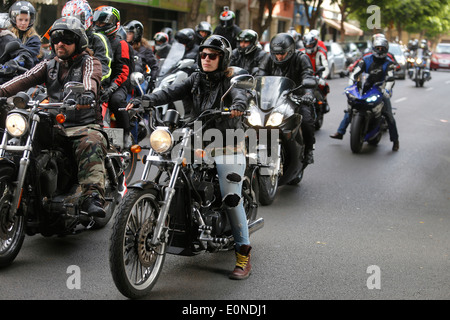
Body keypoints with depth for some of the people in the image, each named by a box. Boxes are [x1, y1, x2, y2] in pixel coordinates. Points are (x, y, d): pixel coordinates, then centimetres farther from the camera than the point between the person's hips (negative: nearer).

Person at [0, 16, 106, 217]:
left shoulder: (89, 62, 7)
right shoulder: (48, 66, 21)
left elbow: (91, 78, -18)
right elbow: (25, 79, 3)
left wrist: (87, 93, -43)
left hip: (84, 125, -4)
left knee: (91, 144, -37)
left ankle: (92, 197, -45)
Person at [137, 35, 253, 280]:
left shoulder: (230, 80, -3)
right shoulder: (196, 79, 11)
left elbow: (240, 93, -25)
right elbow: (172, 92, -2)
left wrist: (238, 105, -50)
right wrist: (146, 100, -19)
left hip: (228, 147, -5)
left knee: (231, 198, -13)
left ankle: (243, 254, -6)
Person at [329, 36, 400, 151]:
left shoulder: (388, 63, -6)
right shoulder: (366, 60, 2)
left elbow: (390, 78, -18)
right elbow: (355, 72, -4)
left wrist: (386, 91, -35)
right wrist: (350, 86, -17)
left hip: (381, 90, -3)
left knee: (389, 115, -14)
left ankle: (395, 140, -3)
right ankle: (340, 132, 7)